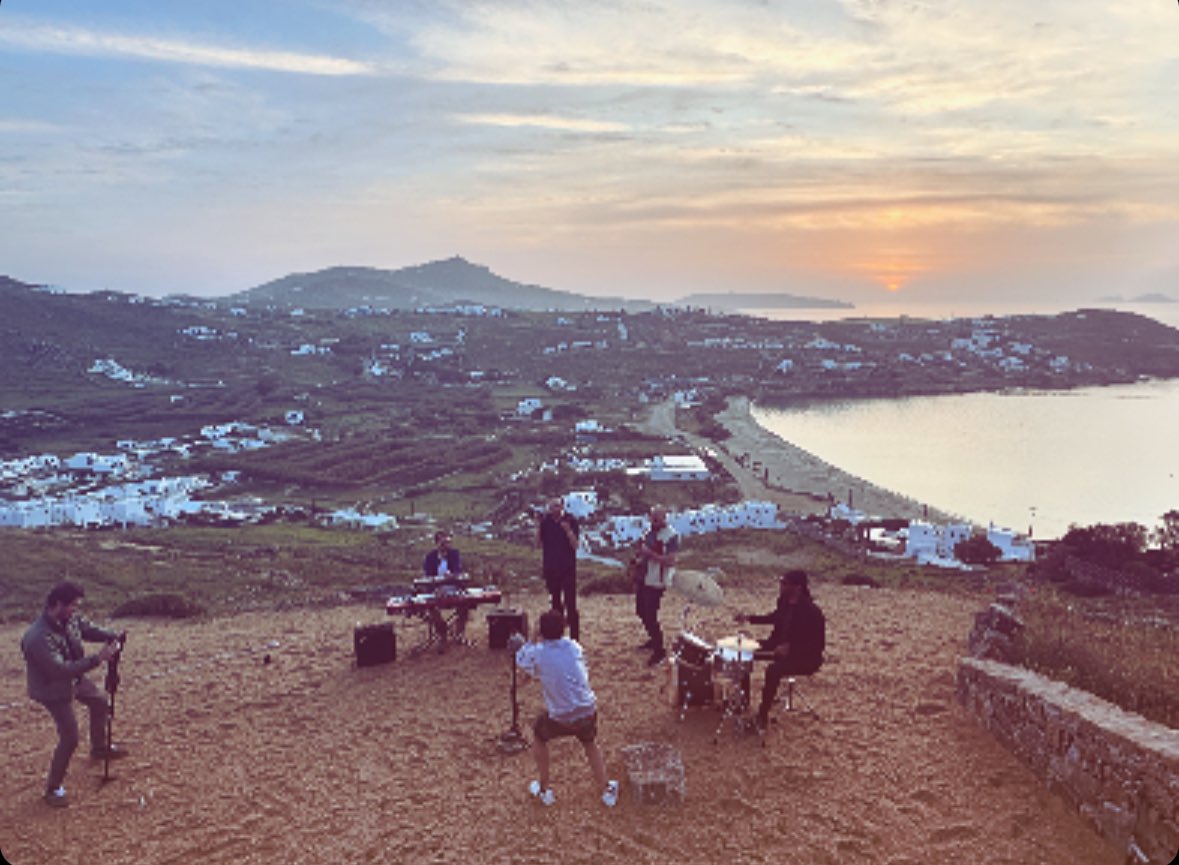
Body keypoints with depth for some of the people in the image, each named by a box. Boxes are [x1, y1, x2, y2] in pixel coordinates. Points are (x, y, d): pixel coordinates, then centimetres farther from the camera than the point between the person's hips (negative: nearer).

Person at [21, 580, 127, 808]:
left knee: (99, 702, 27)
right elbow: (60, 670, -39)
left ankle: (99, 748, 52)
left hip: (75, 679, 8)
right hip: (53, 690, -8)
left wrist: (112, 637, -19)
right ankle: (53, 789, 13)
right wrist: (97, 659, -41)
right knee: (69, 738, -7)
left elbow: (89, 629, 2)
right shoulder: (38, 638, -38)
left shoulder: (71, 618, -16)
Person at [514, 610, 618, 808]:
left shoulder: (538, 653, -10)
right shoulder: (574, 647, 0)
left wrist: (531, 644, 26)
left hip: (560, 719, -3)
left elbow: (521, 661, 11)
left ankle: (544, 790, 35)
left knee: (539, 736, 29)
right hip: (588, 712, 3)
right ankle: (607, 790, 36)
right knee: (590, 744, 33)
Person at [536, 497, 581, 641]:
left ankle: (574, 638, -1)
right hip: (551, 568, 4)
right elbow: (539, 544, 5)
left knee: (570, 604, -5)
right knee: (555, 603, 14)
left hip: (568, 569, -4)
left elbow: (575, 545, -10)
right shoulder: (545, 521, 2)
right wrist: (538, 528, -10)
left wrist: (568, 530, -25)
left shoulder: (571, 520, -7)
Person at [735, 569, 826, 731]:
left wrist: (790, 648, -32)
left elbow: (819, 645, -24)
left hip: (805, 657, -9)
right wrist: (749, 618, 7)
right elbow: (775, 617, 18)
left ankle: (763, 714, -15)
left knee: (773, 670, -33)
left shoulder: (812, 612, -26)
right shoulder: (784, 601, -4)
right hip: (781, 646, 9)